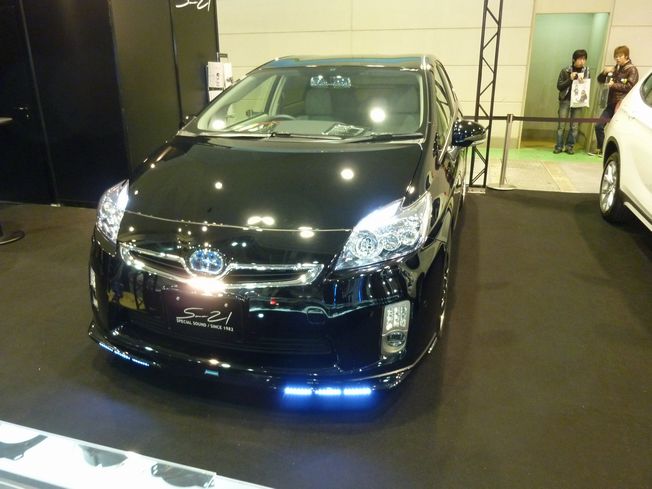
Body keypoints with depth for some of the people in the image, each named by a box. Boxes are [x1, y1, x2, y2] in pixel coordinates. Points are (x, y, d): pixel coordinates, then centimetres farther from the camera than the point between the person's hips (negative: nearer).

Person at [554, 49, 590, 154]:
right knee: (561, 124, -4)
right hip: (566, 100, -2)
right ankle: (559, 146, 3)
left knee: (574, 126, 2)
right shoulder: (565, 71, 0)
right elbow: (559, 86, -2)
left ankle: (569, 146, 8)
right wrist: (570, 79, -15)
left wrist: (582, 81, -9)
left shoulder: (586, 71, 7)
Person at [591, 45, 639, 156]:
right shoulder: (615, 68, 18)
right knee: (599, 126, 6)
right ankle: (600, 149, 19)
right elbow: (600, 80, 20)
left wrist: (614, 85, -12)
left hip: (622, 104, -7)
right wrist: (605, 72, 1)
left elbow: (630, 86, -11)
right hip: (611, 103, 7)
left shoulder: (632, 69, -1)